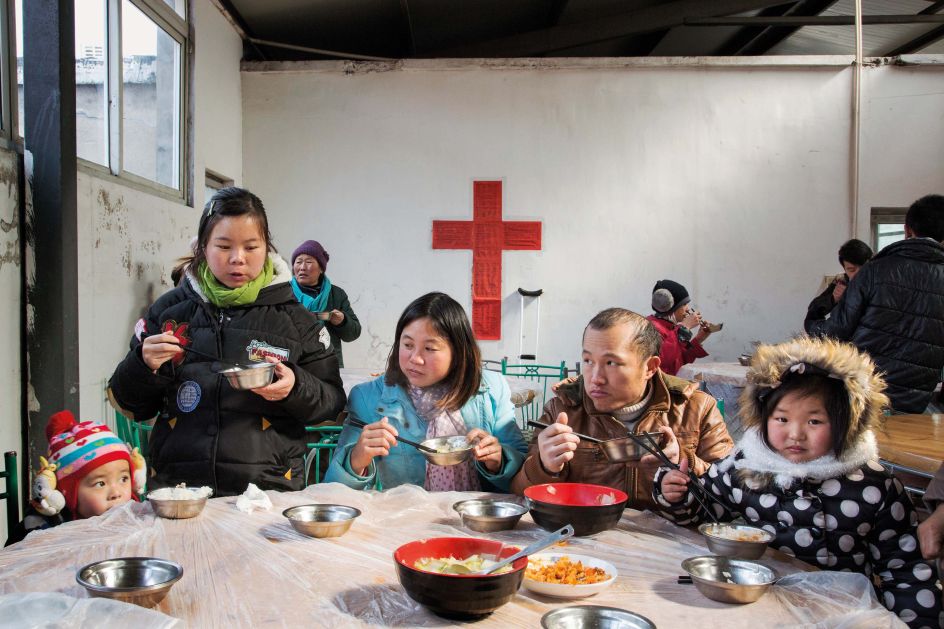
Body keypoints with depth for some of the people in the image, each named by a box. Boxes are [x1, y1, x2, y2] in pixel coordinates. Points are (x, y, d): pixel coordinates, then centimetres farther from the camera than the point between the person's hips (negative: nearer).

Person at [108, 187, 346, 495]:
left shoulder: (292, 317, 5)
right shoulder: (169, 310, 8)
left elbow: (332, 401, 7)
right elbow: (129, 405, 14)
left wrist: (295, 388, -12)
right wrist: (144, 366, -6)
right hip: (177, 483, 1)